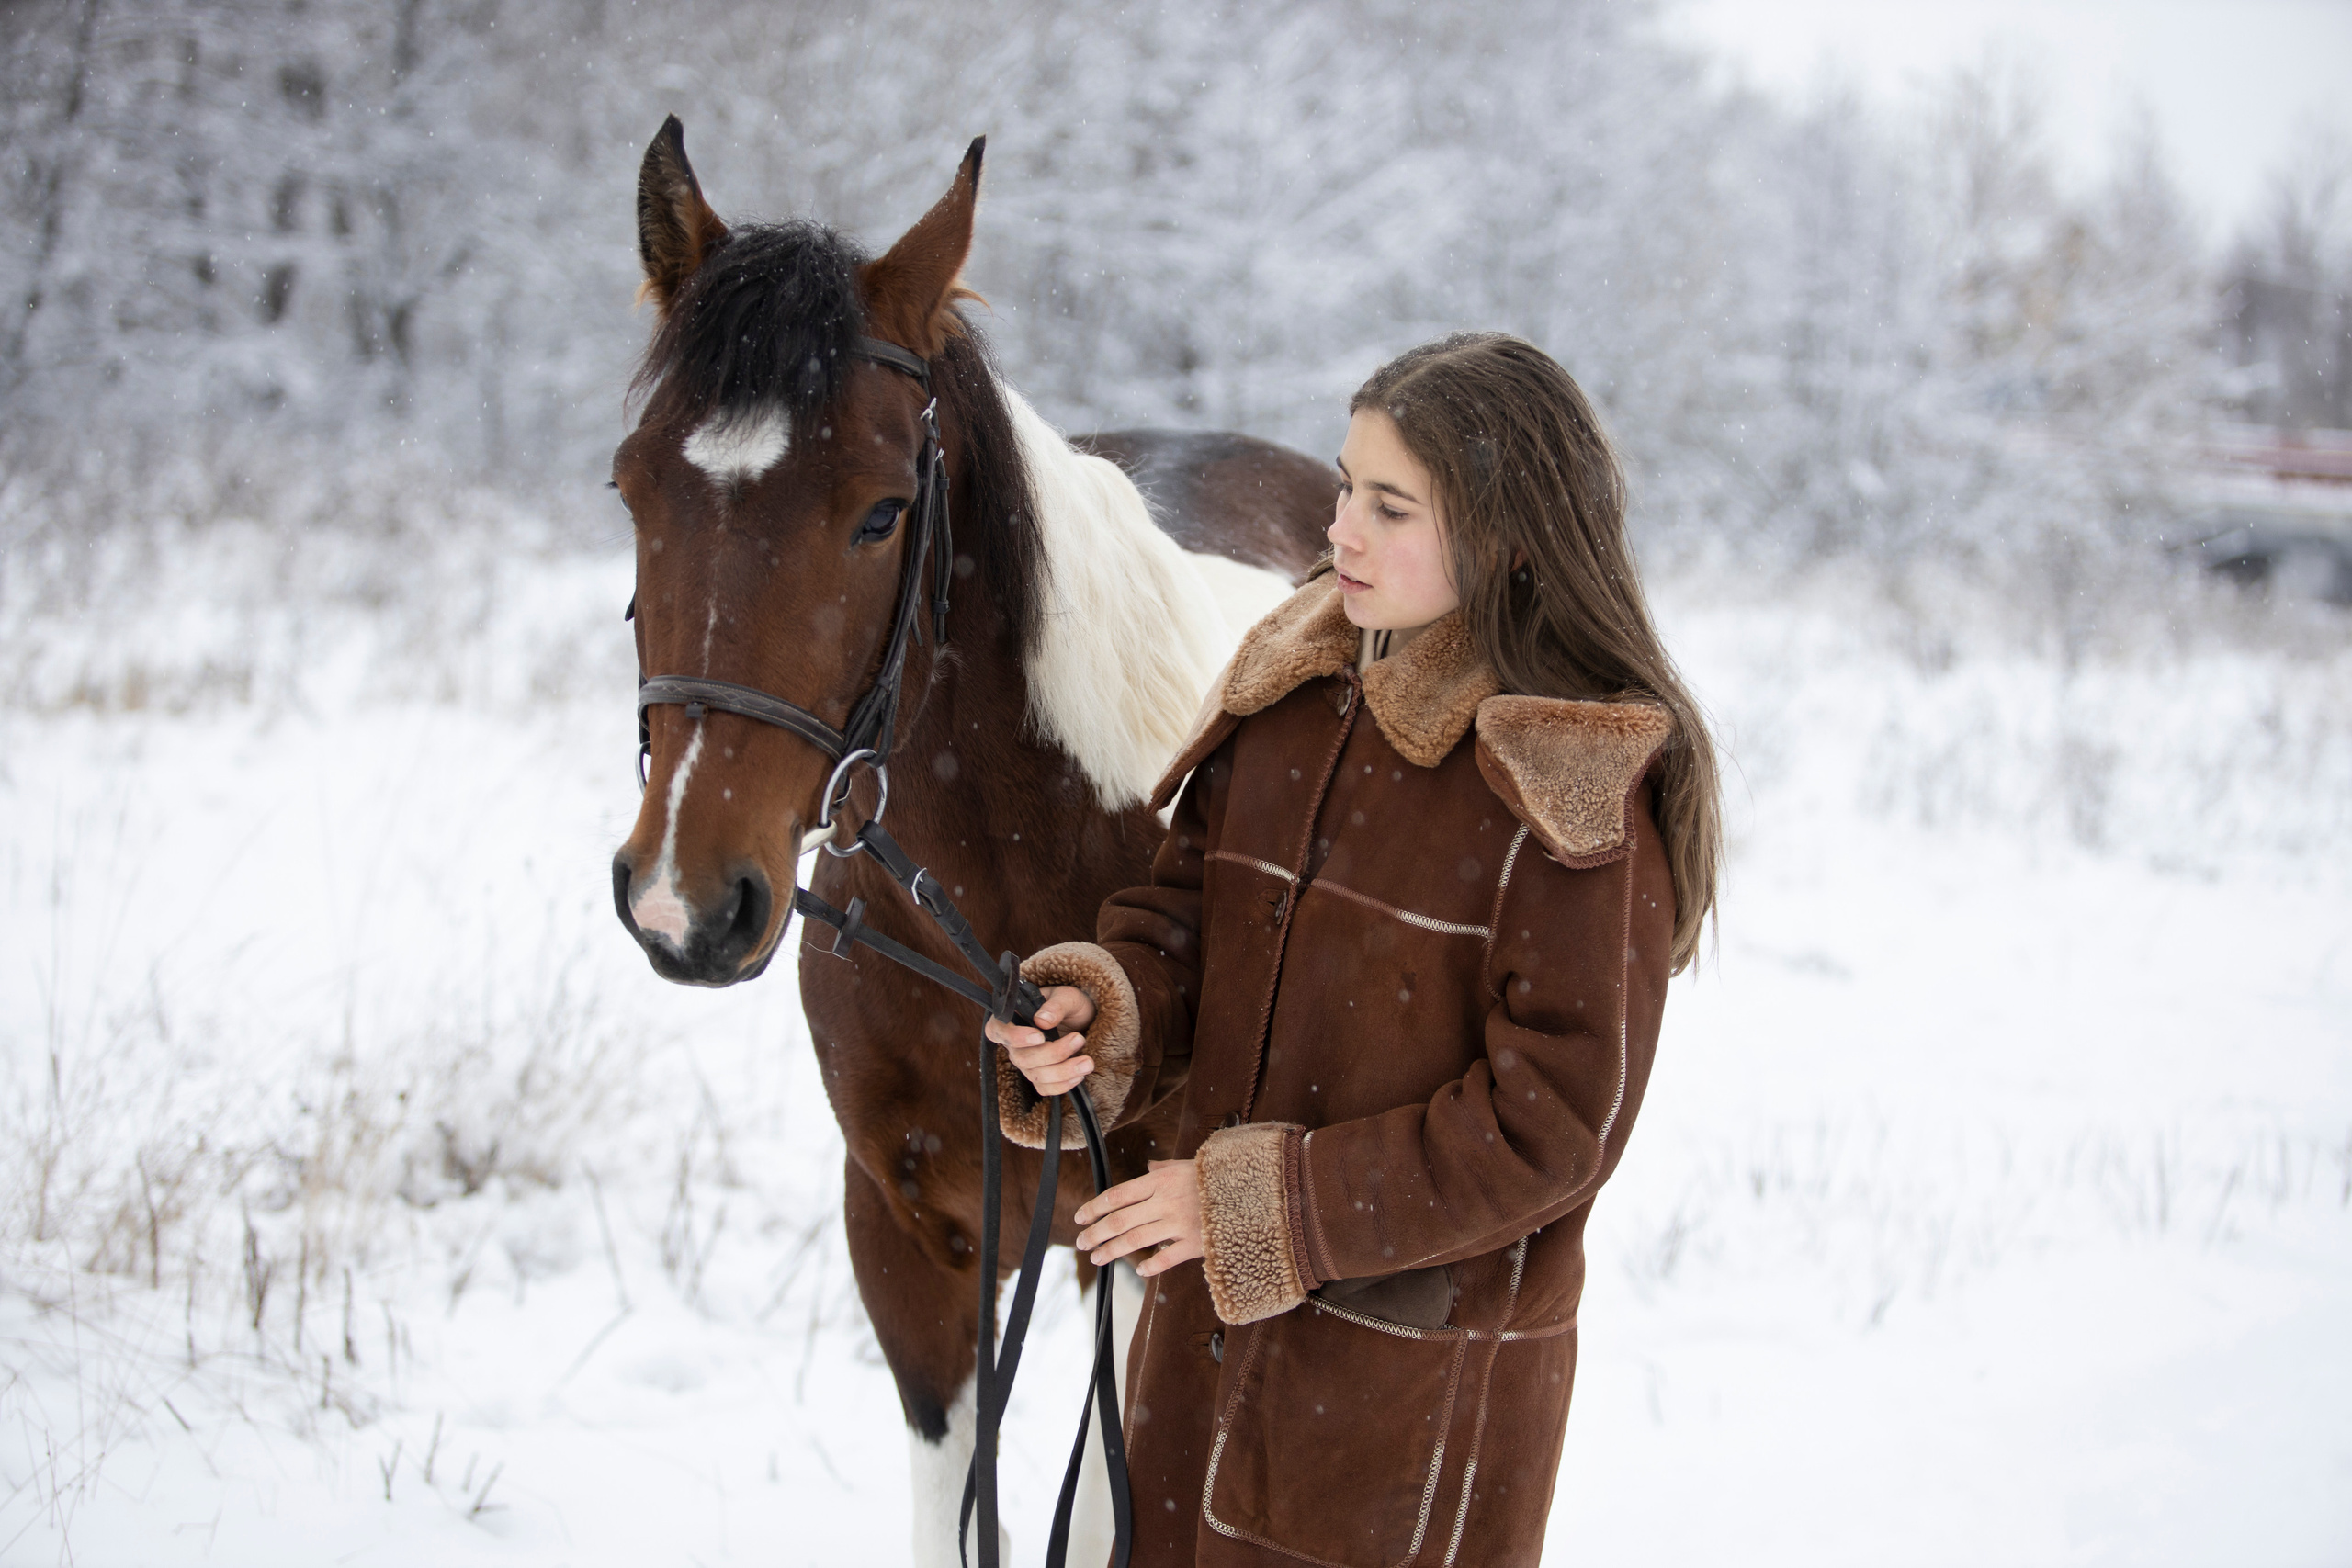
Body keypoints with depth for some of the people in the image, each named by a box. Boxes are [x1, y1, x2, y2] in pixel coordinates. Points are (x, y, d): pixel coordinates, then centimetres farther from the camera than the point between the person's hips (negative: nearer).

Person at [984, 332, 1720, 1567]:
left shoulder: (1579, 793, -18)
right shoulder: (1289, 693, 2)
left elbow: (1554, 1124, -19)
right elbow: (1185, 912, 9)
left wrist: (1262, 1202, -20)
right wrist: (1100, 1012, -15)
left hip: (1424, 1371, -6)